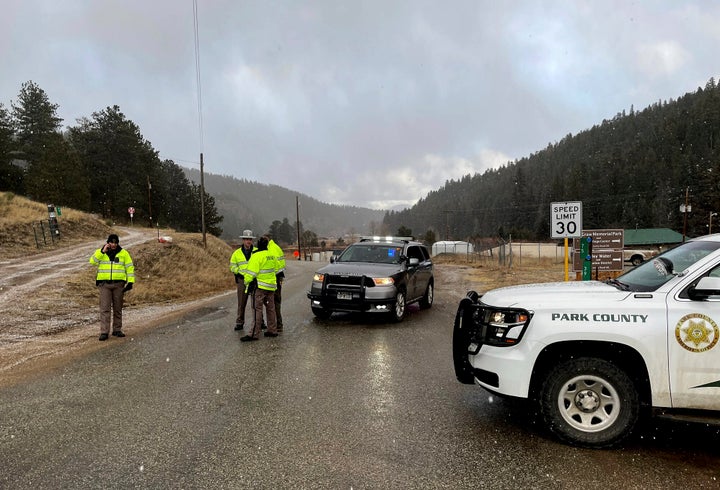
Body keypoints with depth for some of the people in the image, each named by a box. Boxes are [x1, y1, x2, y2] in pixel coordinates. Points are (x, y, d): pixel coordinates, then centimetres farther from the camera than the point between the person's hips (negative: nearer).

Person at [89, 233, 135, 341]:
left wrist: (130, 282, -2)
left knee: (118, 308, 7)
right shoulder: (100, 252, 7)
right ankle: (104, 332, -4)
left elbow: (130, 267, 5)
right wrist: (103, 251, -15)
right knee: (105, 308, -5)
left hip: (118, 284, 1)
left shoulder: (123, 253, 6)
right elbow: (92, 261, -10)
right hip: (104, 284, -1)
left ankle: (117, 330, 17)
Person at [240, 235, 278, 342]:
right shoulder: (272, 255, 10)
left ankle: (254, 334, -7)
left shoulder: (256, 256, -13)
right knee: (270, 308, 14)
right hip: (271, 285, 7)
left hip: (261, 286, -7)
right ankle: (272, 330, 19)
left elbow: (251, 272, -16)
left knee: (257, 309, -7)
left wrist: (246, 282, -4)